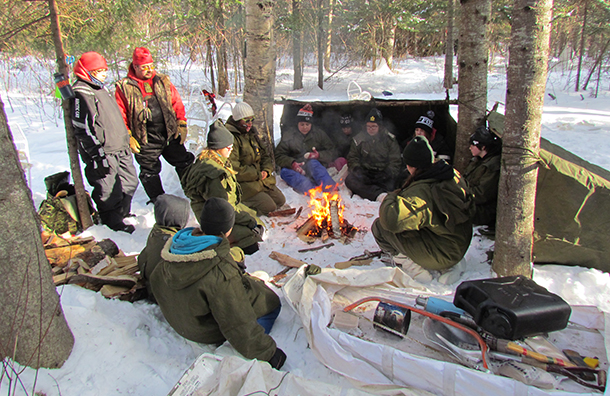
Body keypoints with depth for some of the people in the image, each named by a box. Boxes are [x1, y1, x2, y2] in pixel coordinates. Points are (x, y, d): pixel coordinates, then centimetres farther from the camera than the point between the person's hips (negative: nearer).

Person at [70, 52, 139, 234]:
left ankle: (123, 213, 37)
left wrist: (125, 141, 27)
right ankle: (112, 221, 17)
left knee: (130, 181, 18)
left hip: (120, 149, 10)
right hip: (104, 153, -10)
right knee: (108, 190, -1)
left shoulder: (100, 88, 16)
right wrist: (97, 155, -21)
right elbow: (83, 129, -19)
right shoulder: (80, 94, -15)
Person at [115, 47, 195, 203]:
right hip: (145, 141, -2)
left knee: (185, 163, 11)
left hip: (170, 135, 3)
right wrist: (127, 137, -6)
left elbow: (177, 103, 9)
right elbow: (120, 116, -1)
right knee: (150, 171, 8)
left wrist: (182, 125, 2)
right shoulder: (124, 87, -3)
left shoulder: (163, 81, 6)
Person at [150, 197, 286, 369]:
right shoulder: (220, 271, -38)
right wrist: (268, 353, -20)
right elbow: (238, 325, -31)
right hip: (208, 333, -7)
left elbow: (155, 282, 6)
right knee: (270, 302, -2)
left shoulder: (173, 246, -14)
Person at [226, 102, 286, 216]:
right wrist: (256, 175, -18)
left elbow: (265, 156, 19)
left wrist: (266, 170, -3)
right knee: (270, 207, -16)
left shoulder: (252, 134, 14)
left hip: (262, 178, 9)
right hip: (244, 183, -9)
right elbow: (233, 167, -23)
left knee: (281, 200, 8)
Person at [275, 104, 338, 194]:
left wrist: (319, 155, -14)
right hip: (295, 169, 0)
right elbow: (278, 156, 1)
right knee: (285, 172, -33)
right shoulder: (289, 135, 8)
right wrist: (292, 163, -20)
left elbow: (331, 153, 8)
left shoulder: (319, 133, 10)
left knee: (312, 163, -34)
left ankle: (332, 189, -55)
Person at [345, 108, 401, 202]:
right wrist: (357, 170, -5)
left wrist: (388, 174, -11)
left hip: (383, 174, -1)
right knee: (349, 180, -33)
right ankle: (380, 195, -45)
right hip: (365, 173, 1)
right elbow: (352, 158, 15)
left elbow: (395, 162, 7)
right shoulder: (359, 139, 12)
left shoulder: (390, 140, 8)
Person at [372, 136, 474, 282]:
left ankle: (413, 268, -2)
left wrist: (391, 197, -17)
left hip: (441, 256, -8)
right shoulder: (452, 174, -5)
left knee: (379, 226, -11)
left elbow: (392, 219, -44)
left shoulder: (421, 193, -30)